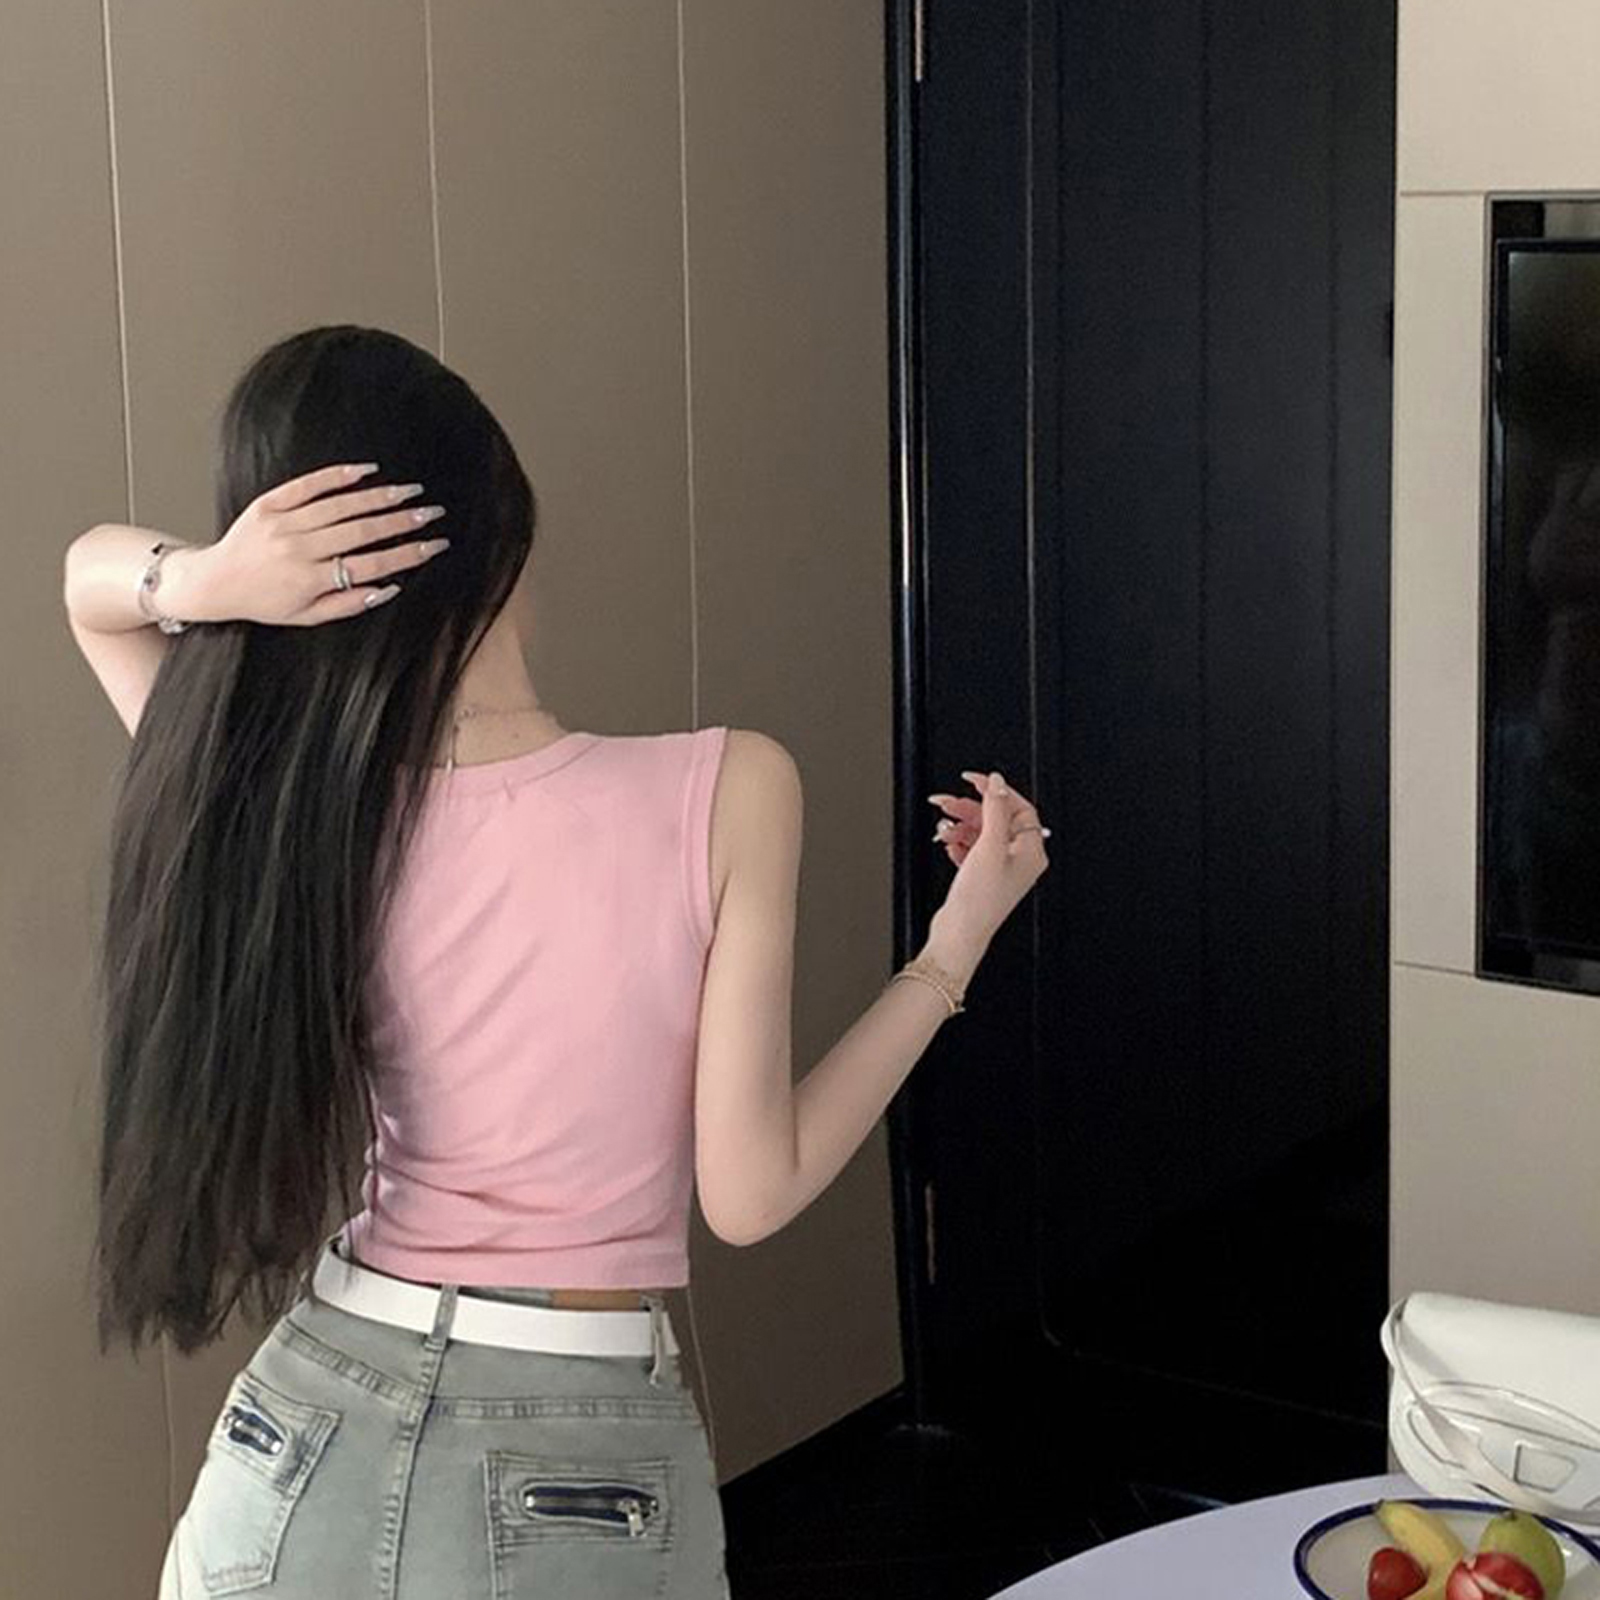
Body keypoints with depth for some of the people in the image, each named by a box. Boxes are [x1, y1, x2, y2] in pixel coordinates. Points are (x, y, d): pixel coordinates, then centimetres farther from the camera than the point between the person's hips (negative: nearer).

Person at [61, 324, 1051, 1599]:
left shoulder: (277, 809, -10)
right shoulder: (727, 791, -18)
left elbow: (92, 575, 7)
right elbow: (750, 1192, -12)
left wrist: (203, 581, -15)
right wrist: (959, 940, -2)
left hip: (305, 1439, 2)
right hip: (576, 1488, -2)